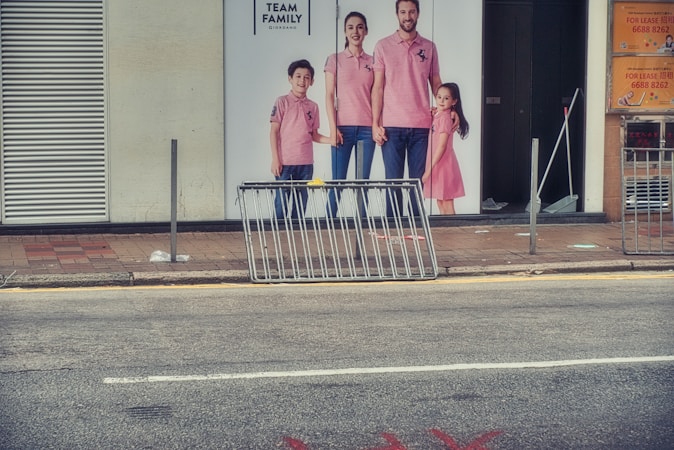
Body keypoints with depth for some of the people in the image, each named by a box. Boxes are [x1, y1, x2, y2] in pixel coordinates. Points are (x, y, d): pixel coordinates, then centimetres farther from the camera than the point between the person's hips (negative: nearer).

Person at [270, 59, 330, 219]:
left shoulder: (313, 106, 11)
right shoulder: (282, 102, -1)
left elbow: (314, 135, 15)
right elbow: (274, 131, -2)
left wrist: (330, 140, -4)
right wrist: (275, 159, -8)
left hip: (305, 163, 4)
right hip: (285, 162, -4)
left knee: (301, 203, 7)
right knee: (282, 201, -4)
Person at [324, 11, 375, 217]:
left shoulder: (372, 61, 11)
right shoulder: (335, 60, 6)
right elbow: (329, 95, 3)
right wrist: (333, 128, -6)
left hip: (367, 128, 2)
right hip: (343, 127, -2)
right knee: (338, 182, -5)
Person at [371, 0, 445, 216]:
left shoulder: (429, 47, 10)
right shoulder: (383, 46, 5)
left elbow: (436, 84, 14)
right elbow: (378, 87, 3)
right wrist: (375, 124, -4)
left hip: (421, 126, 2)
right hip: (392, 126, -1)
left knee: (418, 180, 2)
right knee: (393, 179, 0)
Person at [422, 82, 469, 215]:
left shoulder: (445, 117, -16)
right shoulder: (437, 115, 12)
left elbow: (441, 146, -21)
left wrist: (429, 169, -22)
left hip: (443, 164, -9)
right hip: (437, 165, 9)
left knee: (447, 206, -6)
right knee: (441, 204, 13)